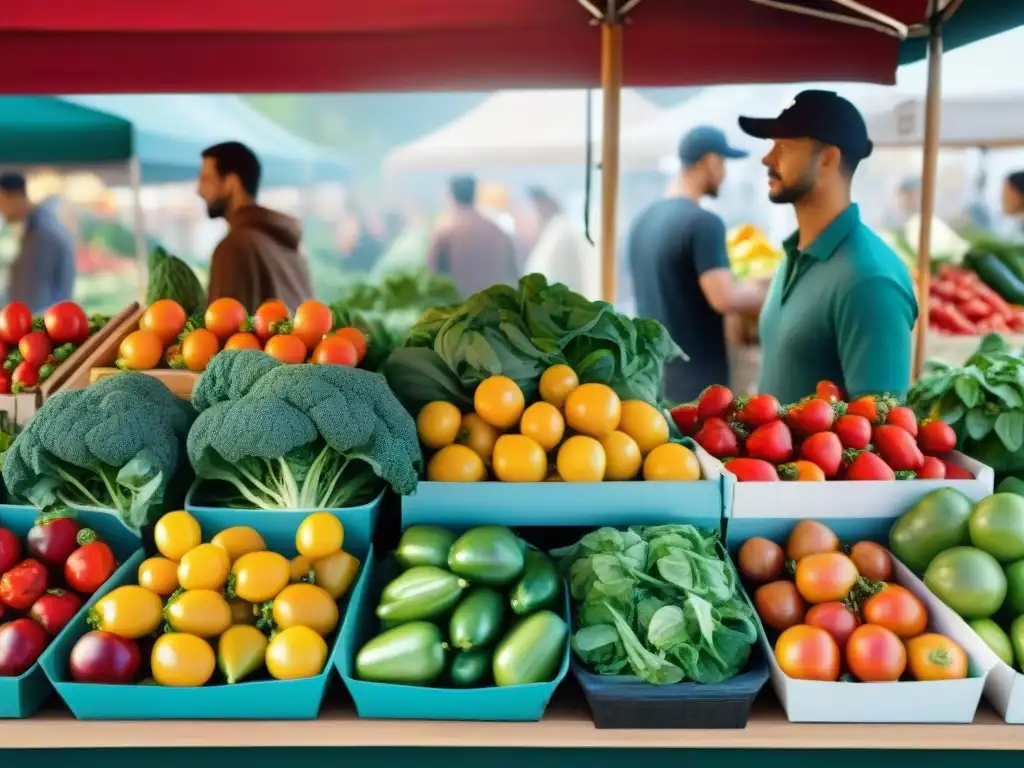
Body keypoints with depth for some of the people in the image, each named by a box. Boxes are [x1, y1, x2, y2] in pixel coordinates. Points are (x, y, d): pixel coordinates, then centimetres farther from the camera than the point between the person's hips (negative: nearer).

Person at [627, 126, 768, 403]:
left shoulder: (643, 220, 10)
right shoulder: (703, 222, -16)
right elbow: (724, 298, -24)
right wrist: (767, 289, -6)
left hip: (653, 376, 8)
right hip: (696, 381, -8)